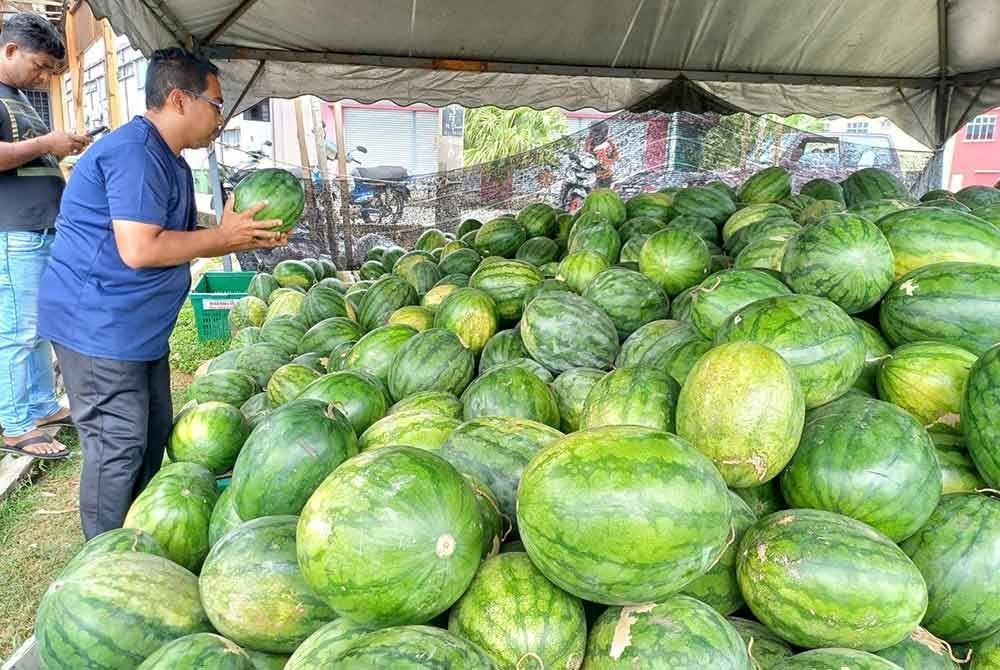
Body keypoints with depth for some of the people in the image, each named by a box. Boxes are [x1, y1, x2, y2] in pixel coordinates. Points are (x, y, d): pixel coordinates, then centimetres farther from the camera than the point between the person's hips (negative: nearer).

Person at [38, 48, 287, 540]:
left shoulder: (170, 161, 14)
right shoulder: (134, 153, -19)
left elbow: (180, 241, 17)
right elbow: (139, 250, -27)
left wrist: (246, 238, 4)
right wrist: (224, 236, -17)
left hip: (140, 328, 11)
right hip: (98, 327, -11)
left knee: (153, 436, 17)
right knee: (118, 448, -3)